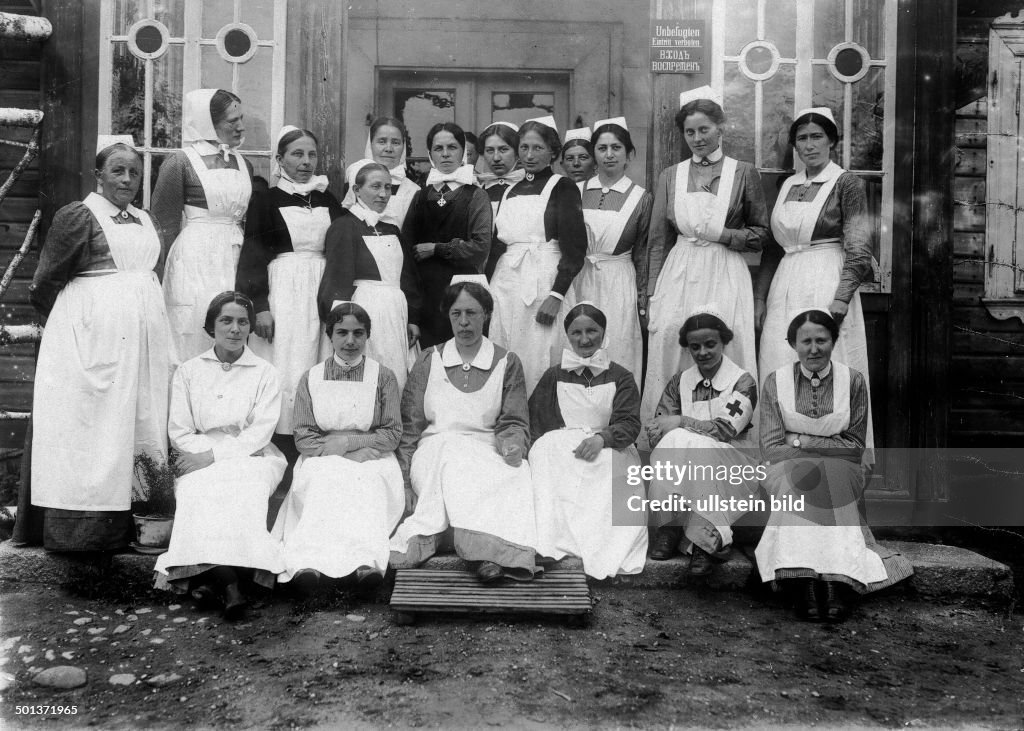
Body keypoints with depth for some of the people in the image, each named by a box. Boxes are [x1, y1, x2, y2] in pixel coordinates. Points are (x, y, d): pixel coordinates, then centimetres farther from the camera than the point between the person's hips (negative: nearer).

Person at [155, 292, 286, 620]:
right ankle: (229, 586, -44)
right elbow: (179, 432, 6)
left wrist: (214, 454, -15)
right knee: (200, 490, -32)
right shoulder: (188, 371, 14)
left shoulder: (264, 373, 9)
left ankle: (206, 577, -39)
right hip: (200, 462, 1)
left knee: (242, 486, -35)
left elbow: (260, 434, -3)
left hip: (250, 459, -1)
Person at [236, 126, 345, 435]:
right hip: (282, 291, -3)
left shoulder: (328, 200, 15)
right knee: (285, 372, -6)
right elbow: (253, 256, -1)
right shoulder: (265, 200, 4)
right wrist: (259, 306, -11)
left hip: (324, 293, 3)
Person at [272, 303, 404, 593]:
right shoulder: (311, 378, 15)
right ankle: (308, 562, -55)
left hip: (371, 459, 0)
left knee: (366, 481, -35)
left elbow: (392, 435, 3)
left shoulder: (383, 377, 11)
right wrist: (330, 451, -12)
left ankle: (367, 561, -56)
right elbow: (303, 436, 7)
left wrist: (347, 442, -9)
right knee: (326, 480, -34)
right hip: (323, 460, 1)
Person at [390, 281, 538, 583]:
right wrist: (404, 481, -1)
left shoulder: (507, 363, 11)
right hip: (434, 451, 0)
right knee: (452, 451, -37)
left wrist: (512, 443, -18)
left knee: (515, 471, -34)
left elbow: (514, 423, 8)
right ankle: (491, 549, -50)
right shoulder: (429, 361, 13)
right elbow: (409, 426, 10)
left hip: (486, 452, 1)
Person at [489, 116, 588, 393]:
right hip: (505, 285, 5)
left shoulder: (562, 188, 1)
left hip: (544, 284, -5)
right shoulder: (509, 191, 18)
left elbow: (575, 248, -7)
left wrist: (556, 295, -17)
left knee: (538, 366, -6)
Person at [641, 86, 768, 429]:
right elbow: (658, 240, 10)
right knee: (669, 342, -4)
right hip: (679, 273, 2)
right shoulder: (671, 176, 11)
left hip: (725, 273, -2)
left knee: (726, 348, -7)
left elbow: (761, 233, 7)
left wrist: (723, 235, -10)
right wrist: (652, 294, 4)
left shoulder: (744, 173, 5)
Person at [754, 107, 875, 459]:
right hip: (785, 290, 6)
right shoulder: (787, 185, 15)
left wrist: (841, 299, -18)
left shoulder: (847, 183, -1)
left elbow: (858, 250, -8)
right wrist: (760, 296, 10)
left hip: (827, 286, -5)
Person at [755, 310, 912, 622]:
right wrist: (829, 447, -14)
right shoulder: (776, 382, 4)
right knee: (801, 476, -33)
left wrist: (802, 441, -8)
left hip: (840, 476, 0)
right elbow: (771, 449, -3)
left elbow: (855, 446, 1)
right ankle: (837, 582, -42)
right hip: (788, 475, 0)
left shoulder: (853, 381, 5)